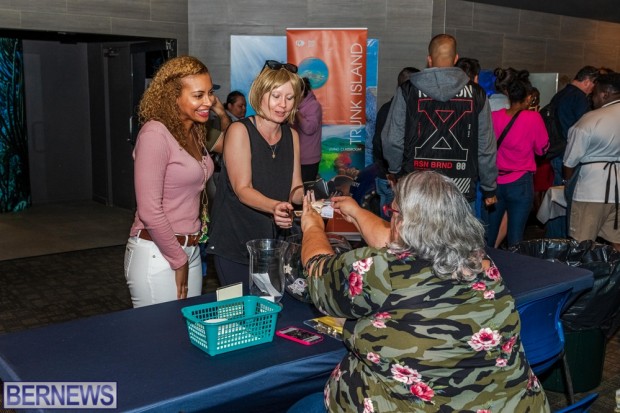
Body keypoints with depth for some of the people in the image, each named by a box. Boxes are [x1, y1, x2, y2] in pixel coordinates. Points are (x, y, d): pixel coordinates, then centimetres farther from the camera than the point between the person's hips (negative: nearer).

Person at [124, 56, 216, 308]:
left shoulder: (194, 133, 8)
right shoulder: (155, 133, -17)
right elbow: (149, 211, -20)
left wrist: (188, 254, 8)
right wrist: (178, 260, -12)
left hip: (191, 250, 8)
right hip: (157, 255, -8)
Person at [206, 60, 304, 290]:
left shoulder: (291, 135, 7)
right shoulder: (240, 131, -11)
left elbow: (295, 188, 4)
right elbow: (243, 189, -19)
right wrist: (274, 207, -36)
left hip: (273, 241, 5)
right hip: (234, 243, -5)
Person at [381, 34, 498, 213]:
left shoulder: (408, 90, -1)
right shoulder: (476, 93, 1)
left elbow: (392, 141, 0)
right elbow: (486, 147, 4)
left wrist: (396, 171, 19)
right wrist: (489, 188, 16)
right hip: (462, 190, 1)